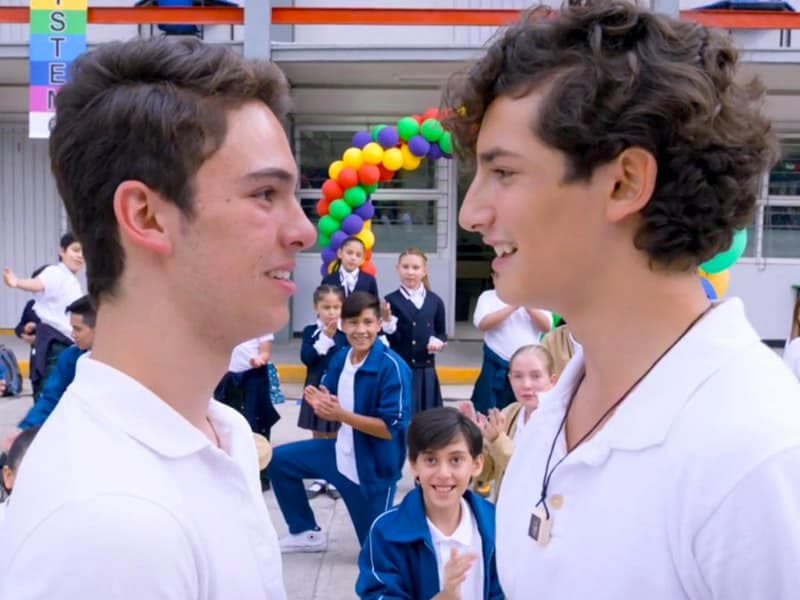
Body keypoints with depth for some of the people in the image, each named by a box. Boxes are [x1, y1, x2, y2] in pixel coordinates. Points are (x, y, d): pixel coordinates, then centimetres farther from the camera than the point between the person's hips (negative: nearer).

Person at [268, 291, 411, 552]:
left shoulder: (392, 367, -24)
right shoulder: (340, 358, -2)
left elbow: (392, 428, -26)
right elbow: (332, 411, 7)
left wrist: (341, 415, -31)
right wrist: (320, 404, -17)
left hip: (374, 466, -7)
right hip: (341, 451, 7)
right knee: (278, 460, 10)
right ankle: (308, 533, 22)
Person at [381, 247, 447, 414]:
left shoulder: (435, 301, 4)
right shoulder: (391, 301, -5)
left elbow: (441, 333, 13)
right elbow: (392, 340, -9)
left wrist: (438, 342, -8)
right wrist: (386, 320, -26)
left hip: (426, 371, 4)